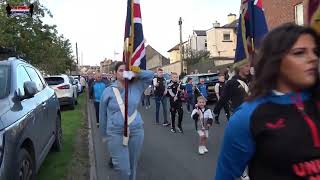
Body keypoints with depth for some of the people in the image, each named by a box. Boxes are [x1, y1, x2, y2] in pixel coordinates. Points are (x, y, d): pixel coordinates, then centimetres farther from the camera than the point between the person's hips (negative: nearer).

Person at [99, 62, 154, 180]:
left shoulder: (136, 87, 2)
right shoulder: (108, 91, -2)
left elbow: (150, 74, -1)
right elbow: (103, 115, 6)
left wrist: (135, 73, -13)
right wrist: (104, 134, 11)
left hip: (136, 132, 2)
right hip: (115, 134, -2)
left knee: (133, 166, 17)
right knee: (123, 168, -6)